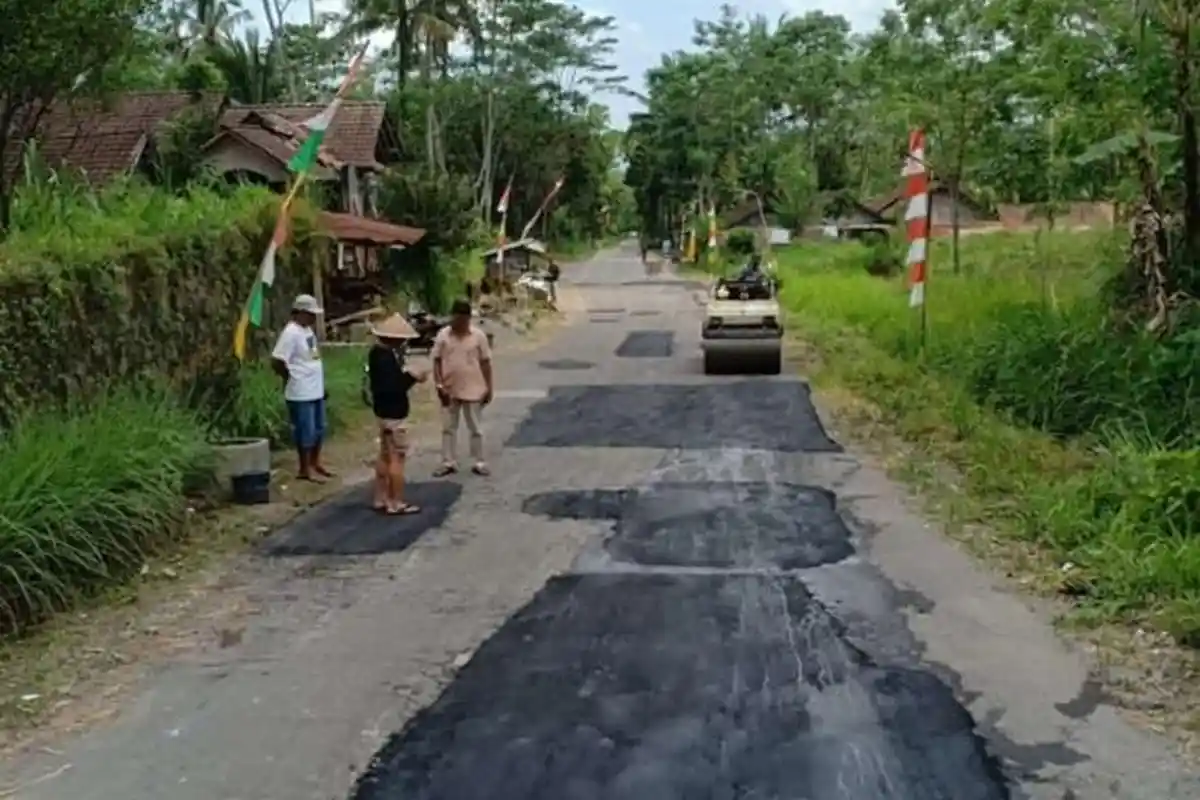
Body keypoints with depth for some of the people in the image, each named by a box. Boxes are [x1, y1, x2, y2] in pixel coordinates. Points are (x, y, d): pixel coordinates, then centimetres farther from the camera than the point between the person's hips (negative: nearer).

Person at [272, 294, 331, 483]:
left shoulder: (308, 330, 9)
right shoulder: (291, 333, -19)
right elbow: (277, 361, -23)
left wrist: (319, 381, 13)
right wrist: (291, 378, -9)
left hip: (316, 389, 9)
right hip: (301, 393, -9)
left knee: (318, 429, 17)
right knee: (306, 431, 0)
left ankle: (315, 463, 30)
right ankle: (305, 469, 10)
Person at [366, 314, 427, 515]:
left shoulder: (377, 352, 8)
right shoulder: (387, 357, -24)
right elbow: (393, 387, -29)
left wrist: (404, 372, 5)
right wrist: (412, 377, -20)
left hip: (383, 410, 10)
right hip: (393, 413, -10)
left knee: (385, 455, 17)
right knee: (397, 457, -3)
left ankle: (381, 499, 24)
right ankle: (396, 503, 3)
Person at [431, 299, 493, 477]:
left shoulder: (478, 336, -5)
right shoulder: (443, 335, -3)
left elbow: (485, 363, -1)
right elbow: (436, 361, -1)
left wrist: (489, 388, -2)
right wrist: (439, 385, -10)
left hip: (473, 390, -2)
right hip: (449, 390, 2)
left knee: (475, 429, 7)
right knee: (448, 428, 9)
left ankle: (479, 463, 15)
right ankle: (449, 463, 18)